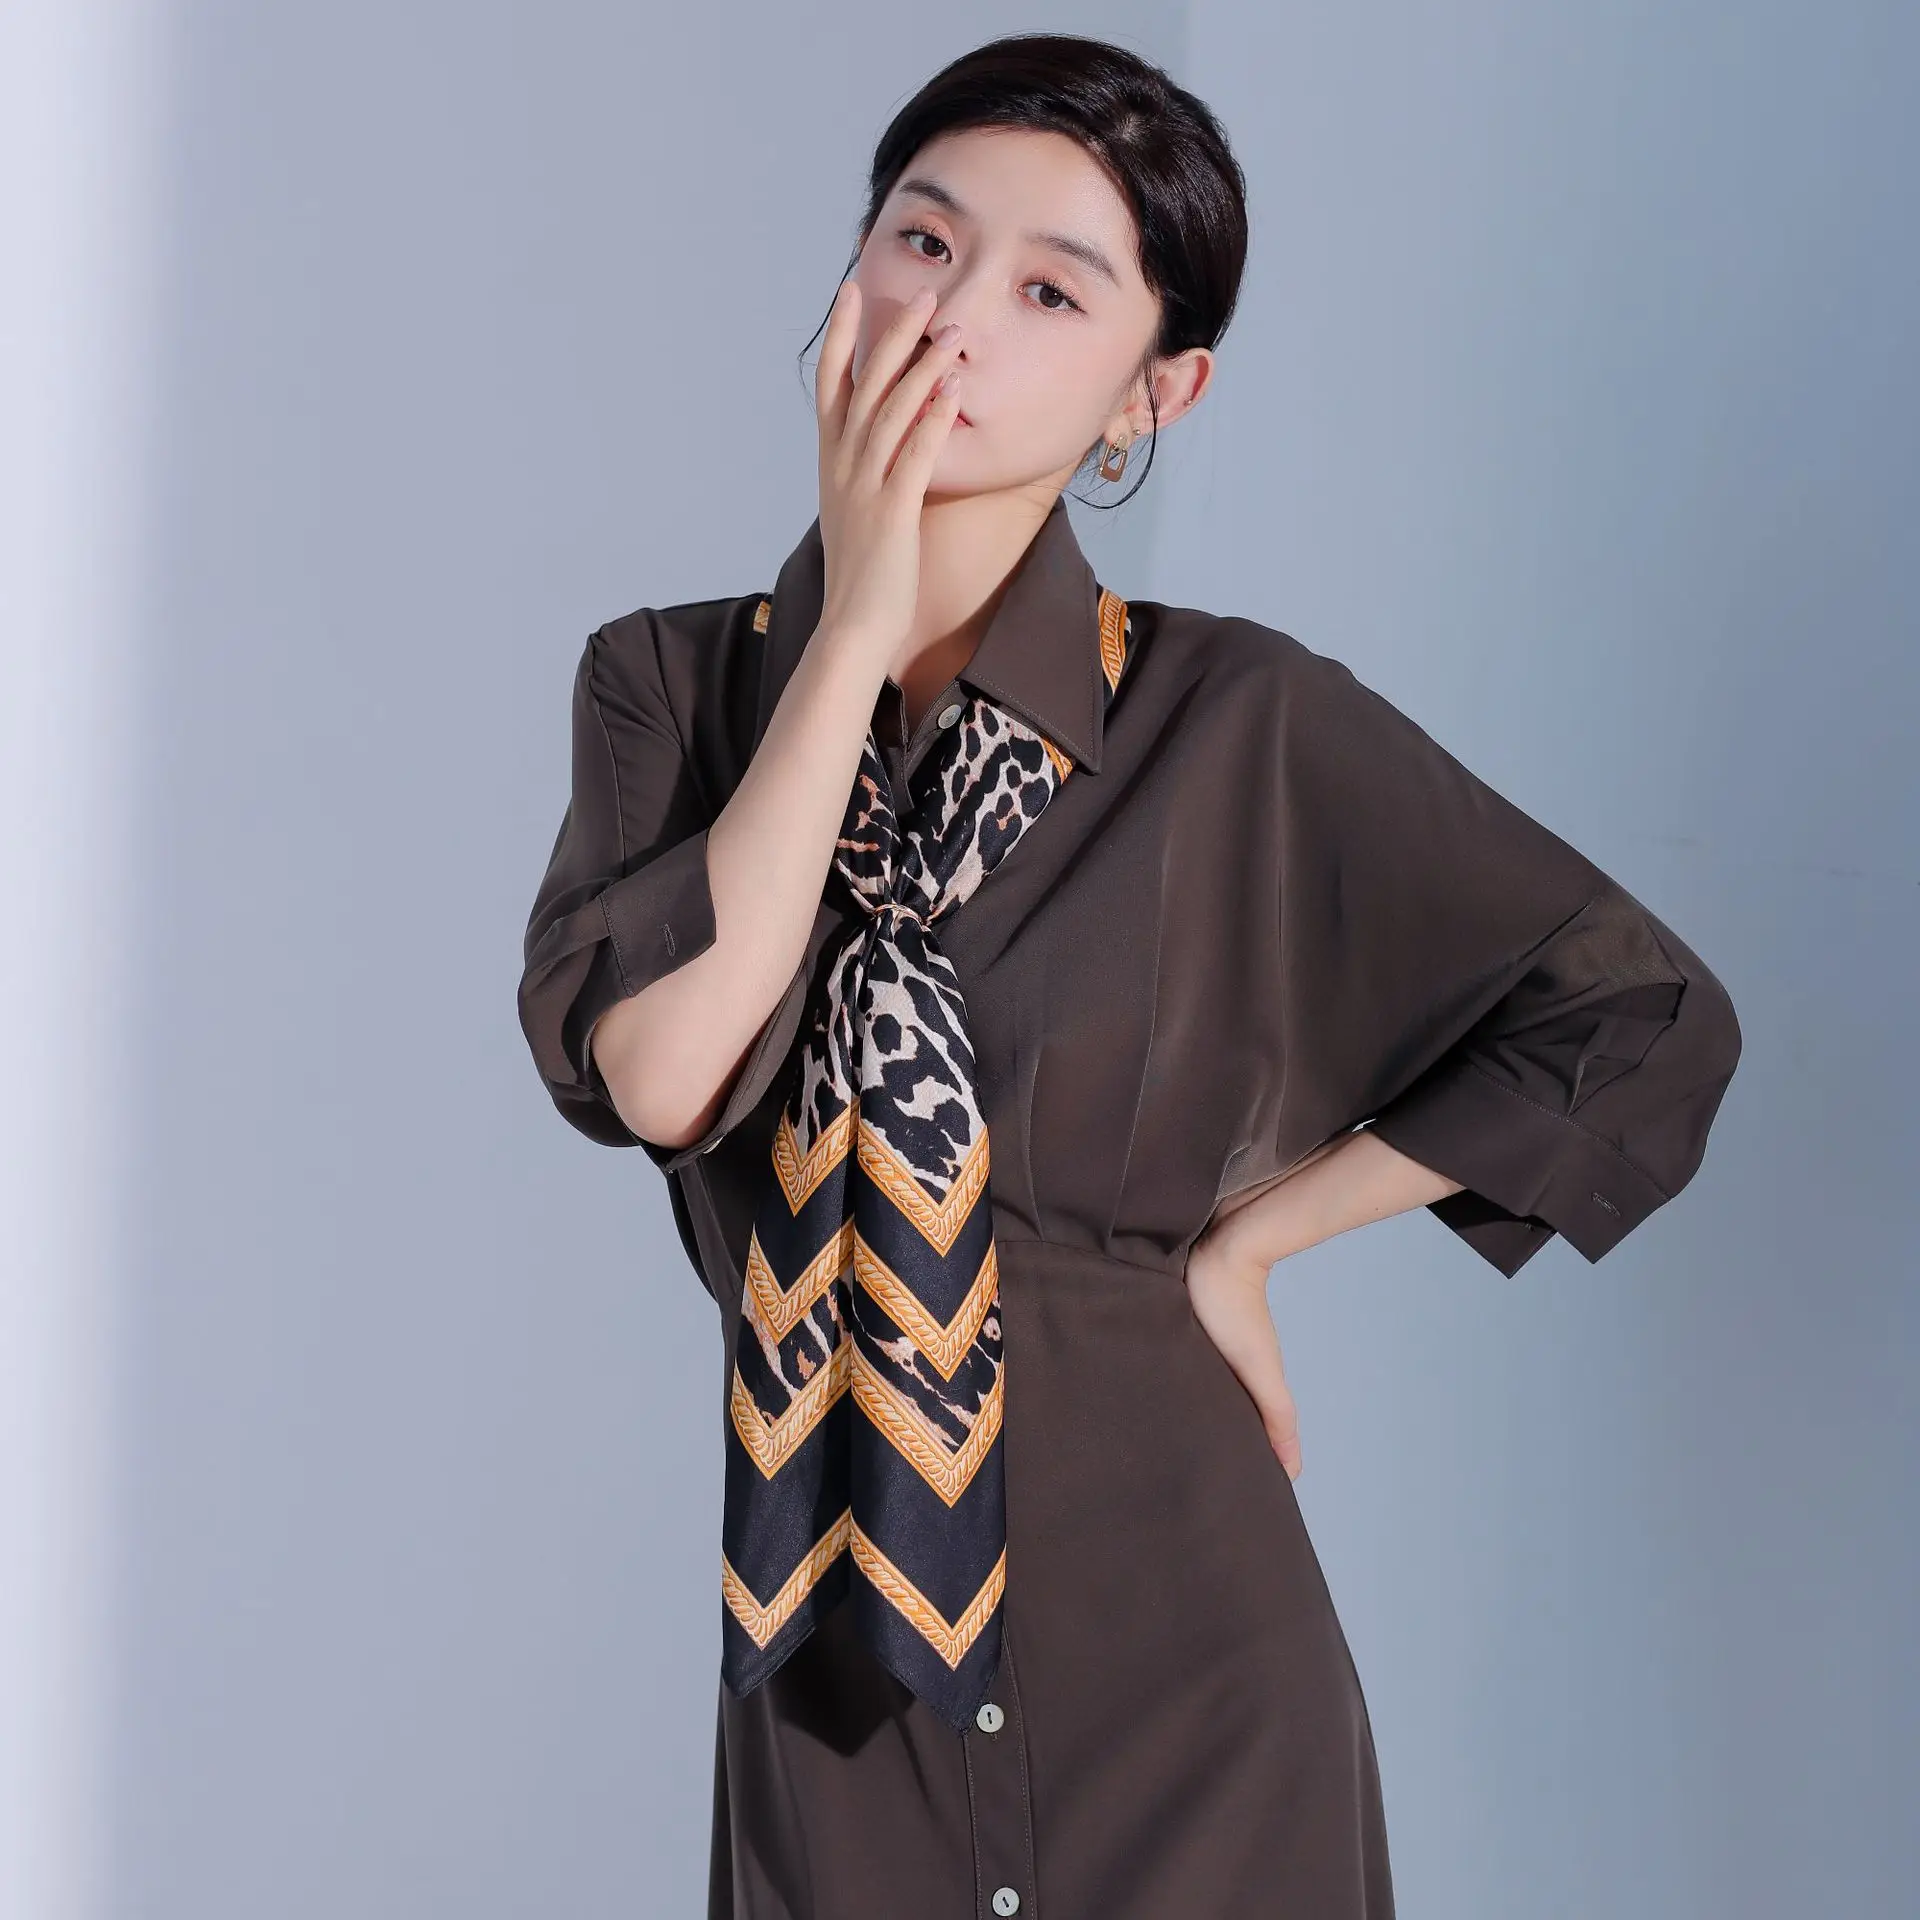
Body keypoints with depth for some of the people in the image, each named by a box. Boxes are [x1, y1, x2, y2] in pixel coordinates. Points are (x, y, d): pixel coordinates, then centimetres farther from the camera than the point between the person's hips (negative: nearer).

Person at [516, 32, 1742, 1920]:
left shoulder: (1236, 723, -9)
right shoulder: (669, 684, -1)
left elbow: (1644, 1024, -4)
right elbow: (651, 1072, -18)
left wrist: (1244, 1234, -3)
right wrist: (859, 628, -16)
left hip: (1167, 1683, -2)